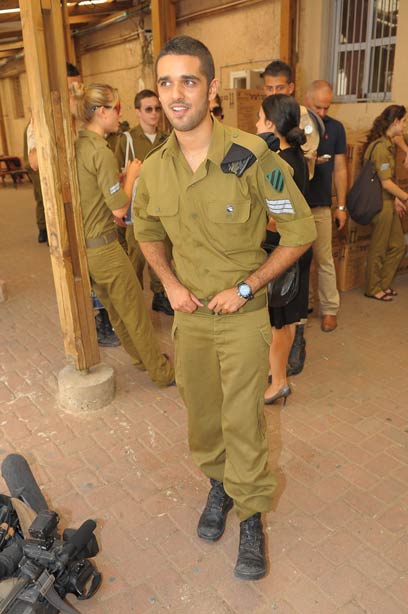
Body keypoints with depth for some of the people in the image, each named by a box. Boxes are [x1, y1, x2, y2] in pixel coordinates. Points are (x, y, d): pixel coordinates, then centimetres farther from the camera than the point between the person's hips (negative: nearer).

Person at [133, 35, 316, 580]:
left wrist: (245, 287, -15)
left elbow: (300, 231, -11)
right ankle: (218, 483, 45)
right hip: (188, 313, 4)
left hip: (243, 315, -4)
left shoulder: (252, 158, -18)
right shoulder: (154, 170, -4)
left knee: (243, 420, 4)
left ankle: (251, 516, 28)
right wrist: (171, 283, -1)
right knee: (201, 411, 18)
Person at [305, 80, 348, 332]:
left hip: (320, 205, 0)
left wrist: (341, 206, 3)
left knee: (324, 259, 3)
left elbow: (340, 169, 6)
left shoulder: (335, 128, 3)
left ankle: (330, 309, 15)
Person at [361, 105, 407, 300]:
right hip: (381, 203, -10)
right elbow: (386, 183, -20)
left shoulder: (387, 143, 12)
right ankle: (373, 289, 19)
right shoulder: (381, 146, -19)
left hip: (388, 202, 10)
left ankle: (383, 284, 28)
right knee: (378, 249, 4)